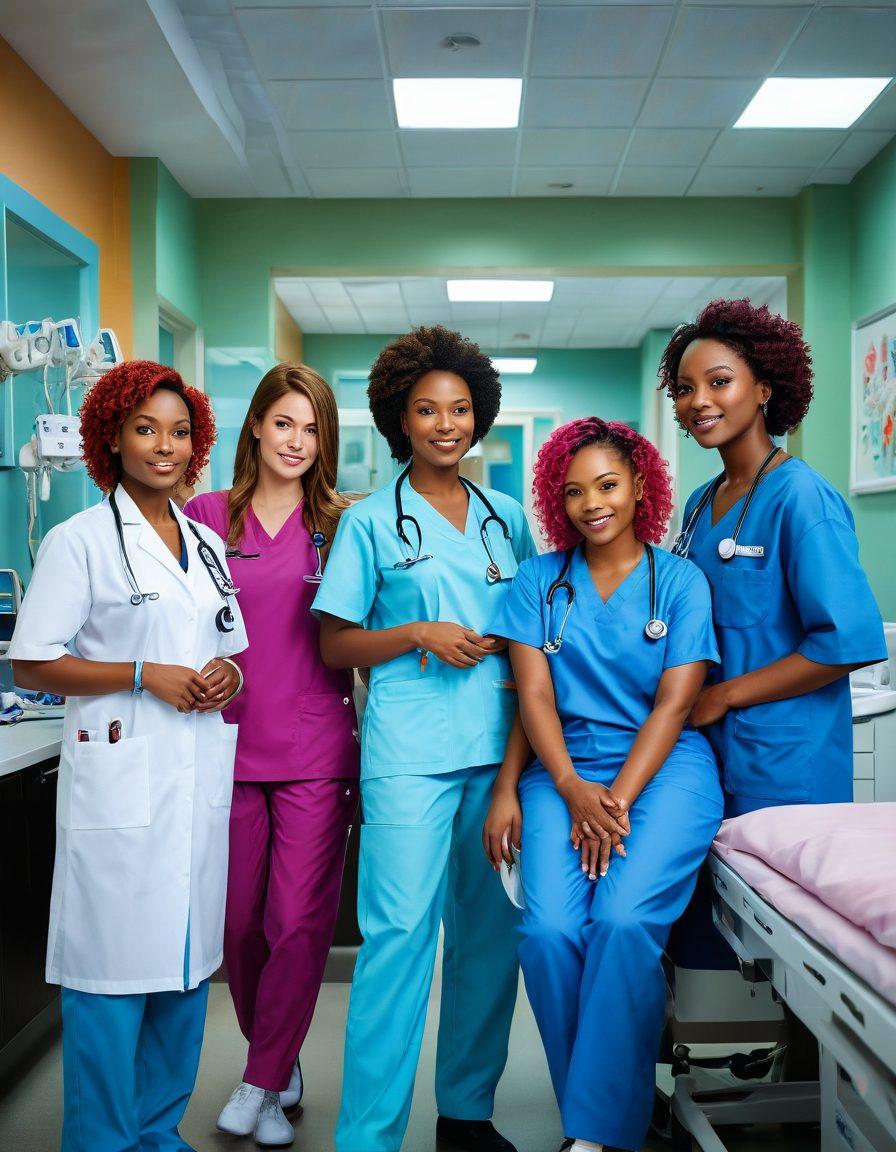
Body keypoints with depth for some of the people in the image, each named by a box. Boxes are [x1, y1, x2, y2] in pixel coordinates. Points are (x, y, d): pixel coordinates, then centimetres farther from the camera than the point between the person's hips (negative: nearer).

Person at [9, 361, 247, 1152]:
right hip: (120, 782, -6)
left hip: (200, 781, 6)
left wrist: (228, 676, -1)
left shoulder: (207, 545, 14)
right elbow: (32, 666, -7)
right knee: (115, 966, -2)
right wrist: (146, 676, -14)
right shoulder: (79, 541, -3)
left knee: (188, 959, 12)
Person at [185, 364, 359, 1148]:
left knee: (299, 922, -2)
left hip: (316, 748, -1)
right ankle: (279, 1060, 33)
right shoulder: (205, 516, 5)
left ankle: (262, 1084, 16)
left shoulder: (341, 523, 4)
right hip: (228, 744, 1)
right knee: (241, 923, 10)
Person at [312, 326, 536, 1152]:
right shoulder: (371, 522, 4)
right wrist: (418, 634, -11)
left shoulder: (506, 518, 14)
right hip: (411, 751, -4)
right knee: (401, 929, -8)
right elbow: (336, 646, 3)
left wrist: (504, 646, 0)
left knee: (491, 927, 8)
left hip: (499, 743, 4)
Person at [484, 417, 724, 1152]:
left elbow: (674, 704, -1)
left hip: (664, 767, -1)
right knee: (549, 930, -21)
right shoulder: (540, 580, 11)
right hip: (565, 768, 2)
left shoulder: (681, 581, 7)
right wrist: (574, 789, -11)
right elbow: (534, 694, 4)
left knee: (622, 920, -25)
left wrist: (617, 800, -11)